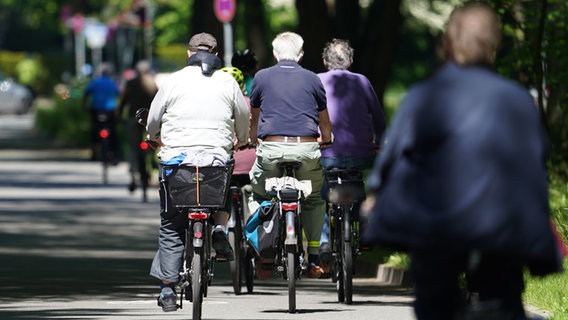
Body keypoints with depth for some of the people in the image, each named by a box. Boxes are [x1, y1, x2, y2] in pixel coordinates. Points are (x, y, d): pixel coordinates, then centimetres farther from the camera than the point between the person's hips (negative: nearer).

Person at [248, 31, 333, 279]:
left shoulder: (262, 77, 11)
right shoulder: (312, 79, 11)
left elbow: (254, 118, 25)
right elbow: (324, 121, 24)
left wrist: (253, 139, 45)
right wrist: (326, 140, 45)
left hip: (271, 149, -1)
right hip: (306, 149, 1)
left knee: (258, 194, 23)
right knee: (314, 200, 23)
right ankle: (313, 260, 16)